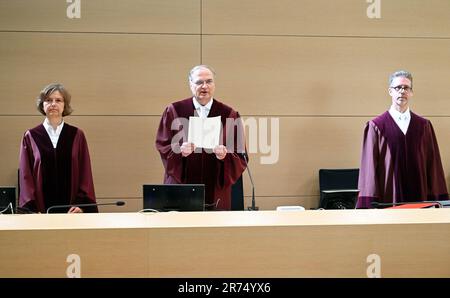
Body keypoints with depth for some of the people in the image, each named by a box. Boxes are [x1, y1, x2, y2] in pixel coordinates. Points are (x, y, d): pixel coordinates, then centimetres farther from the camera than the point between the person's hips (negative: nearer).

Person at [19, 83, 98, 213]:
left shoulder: (77, 136, 5)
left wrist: (81, 204, -10)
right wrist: (32, 209, -9)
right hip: (41, 209, 0)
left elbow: (85, 173, 2)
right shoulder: (30, 137, 4)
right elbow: (25, 175, 1)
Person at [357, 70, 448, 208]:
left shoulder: (424, 126, 9)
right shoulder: (376, 126, 1)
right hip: (387, 199, -2)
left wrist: (438, 199, 2)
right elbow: (370, 166, -2)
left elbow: (433, 164, 8)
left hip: (419, 199, 2)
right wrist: (370, 204, -8)